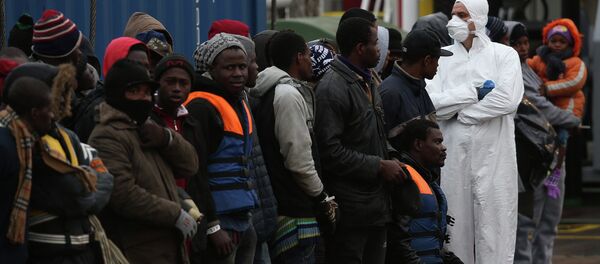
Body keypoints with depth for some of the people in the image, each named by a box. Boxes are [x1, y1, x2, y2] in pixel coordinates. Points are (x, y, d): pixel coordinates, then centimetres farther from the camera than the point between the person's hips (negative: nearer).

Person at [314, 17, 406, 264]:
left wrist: (389, 156, 10)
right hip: (349, 205, -9)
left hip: (376, 203, 9)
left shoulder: (368, 82, 16)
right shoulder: (332, 88, -15)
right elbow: (331, 151, -21)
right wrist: (379, 166, -16)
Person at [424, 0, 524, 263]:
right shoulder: (443, 58, 8)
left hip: (493, 156, -2)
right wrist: (475, 92, -9)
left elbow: (508, 99, -13)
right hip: (453, 156, 2)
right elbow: (433, 104, -5)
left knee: (494, 227, -2)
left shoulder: (504, 55, 2)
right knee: (457, 229, 5)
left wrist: (459, 112, -7)